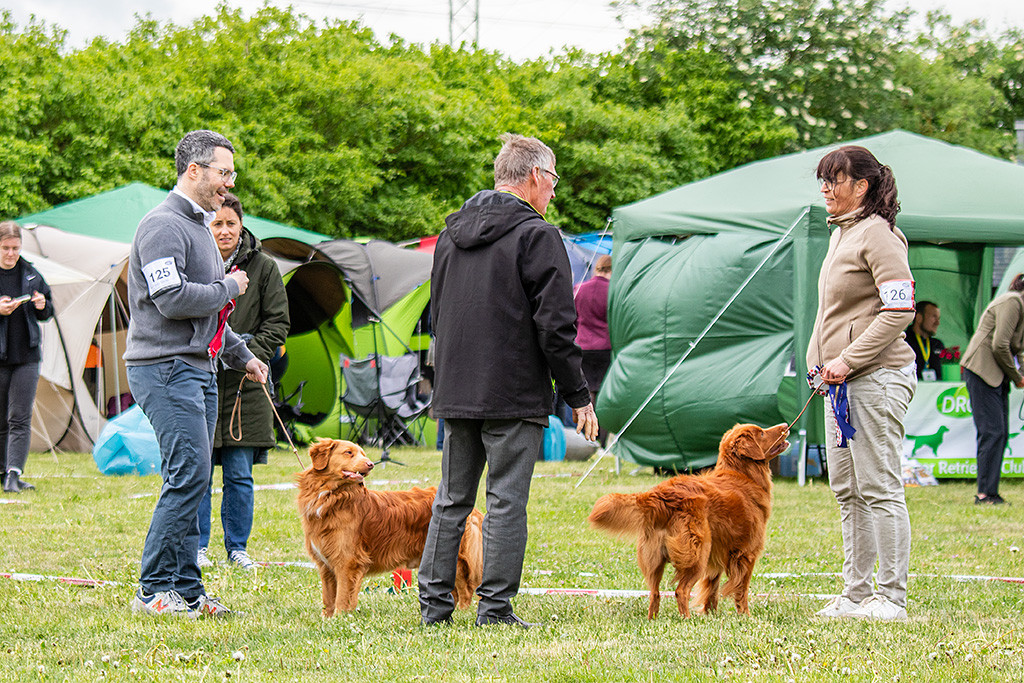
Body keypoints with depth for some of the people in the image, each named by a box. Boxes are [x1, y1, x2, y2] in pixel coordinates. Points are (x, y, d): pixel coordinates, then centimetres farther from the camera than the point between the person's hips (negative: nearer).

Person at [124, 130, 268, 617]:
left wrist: (242, 356, 27)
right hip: (166, 369, -10)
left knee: (191, 480, 7)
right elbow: (173, 299, -23)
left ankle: (187, 591, 9)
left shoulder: (198, 226, 21)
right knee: (189, 476, -14)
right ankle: (152, 590, -9)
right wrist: (230, 288, -9)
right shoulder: (164, 226, -12)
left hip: (199, 368, 10)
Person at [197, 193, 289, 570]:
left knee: (239, 475, 4)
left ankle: (237, 546, 15)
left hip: (244, 384, 1)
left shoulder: (263, 268, 3)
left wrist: (249, 354, -9)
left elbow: (277, 322, 5)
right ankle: (198, 546, 12)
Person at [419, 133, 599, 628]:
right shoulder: (535, 235, -10)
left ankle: (433, 601, 12)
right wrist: (578, 396, -7)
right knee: (507, 501, -2)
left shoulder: (452, 233, 14)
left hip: (454, 394, 7)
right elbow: (555, 324, -13)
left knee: (451, 499, 12)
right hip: (514, 396, -7)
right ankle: (495, 607, -3)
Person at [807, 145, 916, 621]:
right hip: (842, 382, 10)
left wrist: (848, 359, -20)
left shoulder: (878, 235, -11)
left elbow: (900, 309, -19)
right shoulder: (841, 234, 17)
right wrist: (823, 359, 17)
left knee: (879, 488, -7)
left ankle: (891, 597, -3)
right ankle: (856, 594, 17)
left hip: (877, 377, -10)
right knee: (847, 491, 11)